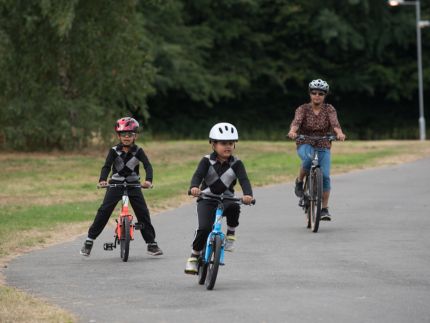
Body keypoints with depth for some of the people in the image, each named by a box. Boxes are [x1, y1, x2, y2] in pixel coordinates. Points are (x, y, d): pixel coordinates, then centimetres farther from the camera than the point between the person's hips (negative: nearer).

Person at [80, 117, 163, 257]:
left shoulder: (138, 151, -4)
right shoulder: (114, 151, -5)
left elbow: (148, 166, -15)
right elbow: (106, 166, -14)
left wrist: (148, 180, -35)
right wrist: (102, 180, -33)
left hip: (133, 185, 0)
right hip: (116, 184, 0)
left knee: (143, 212, -6)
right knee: (104, 211, -8)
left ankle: (151, 243, 3)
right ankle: (89, 240, 0)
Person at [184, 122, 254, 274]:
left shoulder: (236, 164, -4)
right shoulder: (207, 161, -5)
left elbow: (244, 180, -17)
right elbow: (198, 175, -20)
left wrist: (248, 194, -40)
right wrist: (194, 187, -44)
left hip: (226, 199, 1)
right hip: (207, 200, -1)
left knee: (234, 207, -35)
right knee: (204, 228, -22)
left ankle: (231, 234, -10)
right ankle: (194, 256, -1)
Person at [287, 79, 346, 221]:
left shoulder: (329, 109, -3)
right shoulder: (303, 109, -6)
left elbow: (334, 122, -21)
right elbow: (296, 121, -25)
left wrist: (339, 133, -44)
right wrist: (292, 131, -48)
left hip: (323, 147, 2)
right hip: (305, 145, -2)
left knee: (325, 176, -14)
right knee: (309, 159, -37)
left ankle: (324, 209, -1)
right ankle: (299, 181, -10)